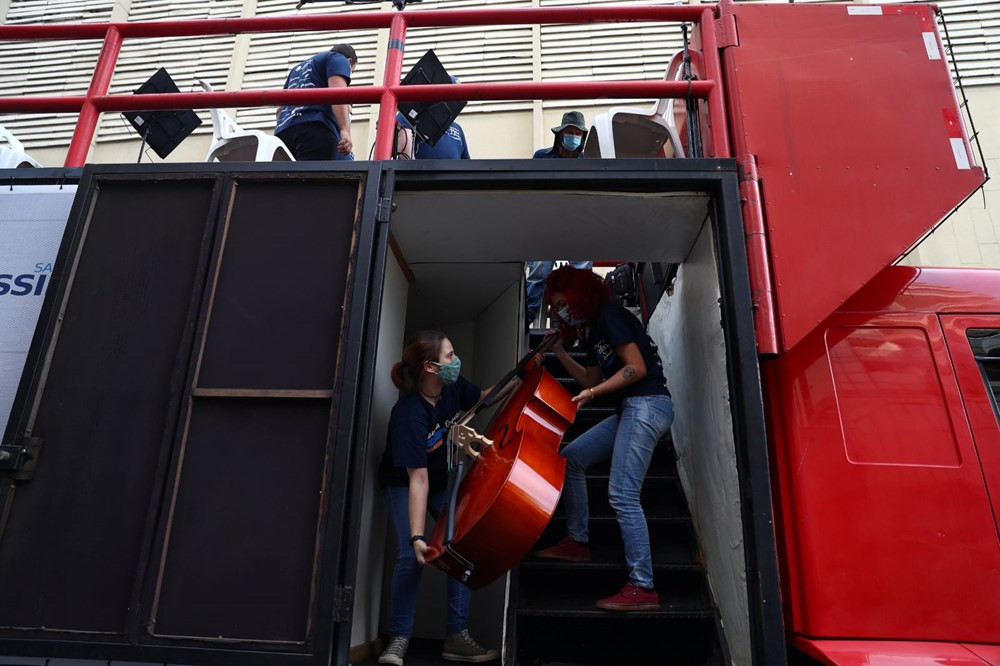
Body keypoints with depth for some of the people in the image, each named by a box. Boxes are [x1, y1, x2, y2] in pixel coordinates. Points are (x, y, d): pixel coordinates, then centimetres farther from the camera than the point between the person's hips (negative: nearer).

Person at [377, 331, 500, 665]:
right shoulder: (409, 413, -36)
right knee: (411, 555, -19)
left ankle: (457, 637, 2)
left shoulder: (453, 386, -19)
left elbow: (483, 397, 5)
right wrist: (417, 536, -39)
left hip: (443, 480, 5)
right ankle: (399, 639, 2)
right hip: (403, 482, -5)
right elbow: (418, 480, -36)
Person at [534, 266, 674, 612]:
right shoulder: (593, 330, 20)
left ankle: (642, 588, -7)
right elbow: (591, 380, 21)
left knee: (622, 495, -14)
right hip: (631, 409, 10)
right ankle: (577, 541, 18)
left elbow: (637, 367, -16)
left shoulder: (608, 315, -8)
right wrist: (559, 351, 19)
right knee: (571, 457, 11)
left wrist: (593, 393, -16)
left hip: (647, 404, -10)